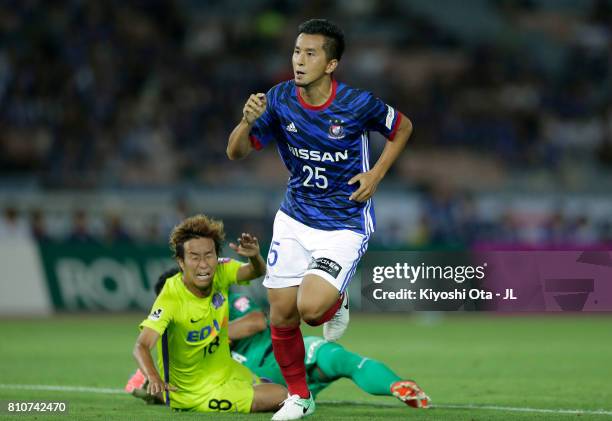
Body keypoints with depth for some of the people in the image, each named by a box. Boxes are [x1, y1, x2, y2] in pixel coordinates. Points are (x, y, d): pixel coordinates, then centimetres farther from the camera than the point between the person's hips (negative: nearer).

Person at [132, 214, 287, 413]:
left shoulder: (220, 272, -14)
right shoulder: (171, 298, -31)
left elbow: (256, 272, -25)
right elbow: (142, 346, -40)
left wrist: (254, 256, -49)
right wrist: (154, 378, -60)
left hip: (226, 372, 7)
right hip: (197, 394, -7)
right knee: (282, 397, -5)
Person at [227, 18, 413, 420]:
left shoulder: (357, 103, -18)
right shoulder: (280, 99, -9)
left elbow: (403, 127, 2)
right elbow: (237, 152, -4)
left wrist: (376, 174, -9)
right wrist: (248, 122, -25)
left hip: (344, 225, -4)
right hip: (294, 220, 4)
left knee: (311, 308, -22)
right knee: (281, 314, 3)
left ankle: (336, 304, 16)